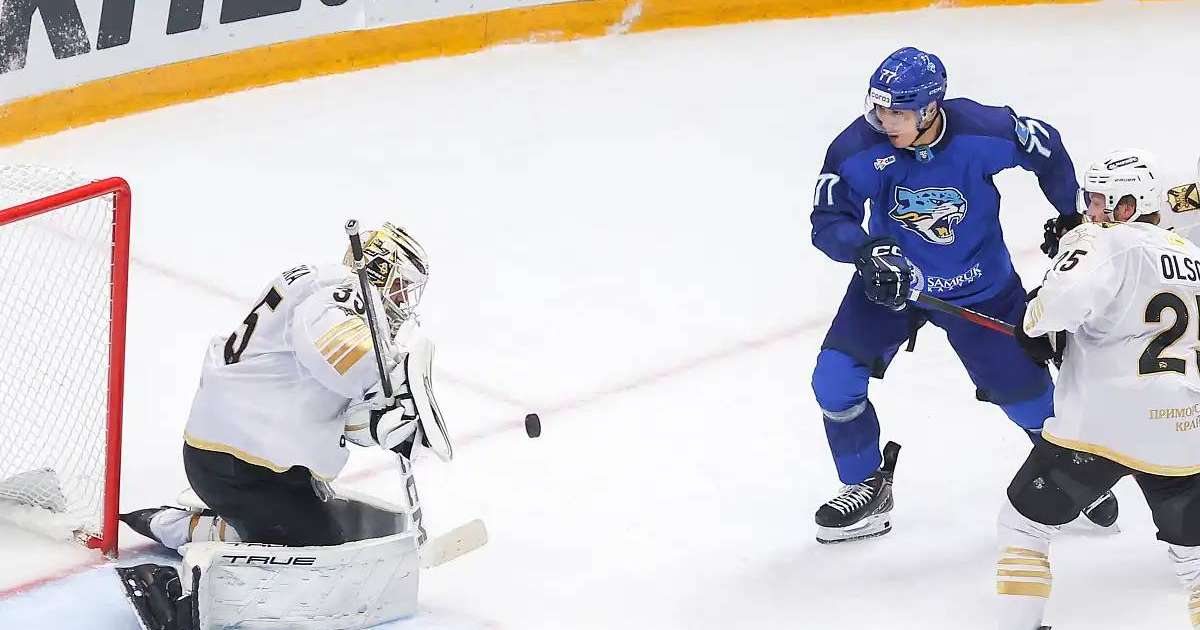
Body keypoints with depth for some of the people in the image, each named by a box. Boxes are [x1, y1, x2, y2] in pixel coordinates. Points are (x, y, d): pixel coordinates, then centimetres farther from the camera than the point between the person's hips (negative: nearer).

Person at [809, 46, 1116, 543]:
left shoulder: (984, 132, -26)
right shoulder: (858, 148, -24)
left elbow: (1046, 149, -6)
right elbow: (828, 220, -16)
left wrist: (1072, 216, 7)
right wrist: (866, 250, -37)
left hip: (980, 287, -1)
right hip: (889, 279, 1)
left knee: (1025, 390, 5)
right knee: (835, 380, -11)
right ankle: (868, 489, 9)